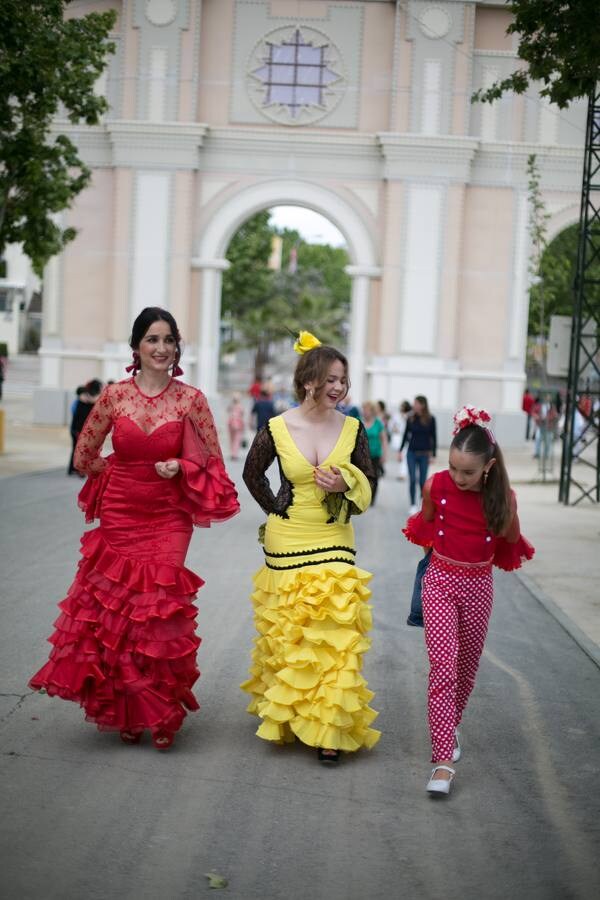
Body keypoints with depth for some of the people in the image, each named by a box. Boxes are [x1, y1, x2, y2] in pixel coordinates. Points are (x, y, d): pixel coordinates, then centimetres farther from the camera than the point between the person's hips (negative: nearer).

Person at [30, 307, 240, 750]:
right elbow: (84, 455, 9)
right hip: (119, 516, 1)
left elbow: (213, 462, 5)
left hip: (167, 521, -1)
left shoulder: (191, 399, -3)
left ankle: (160, 715, 11)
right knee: (114, 610, 3)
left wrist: (179, 468, -10)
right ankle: (125, 713, 19)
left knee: (159, 612, -5)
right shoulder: (115, 395, 0)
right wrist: (124, 472, 7)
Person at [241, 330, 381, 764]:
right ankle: (285, 716, 28)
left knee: (336, 634, -6)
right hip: (287, 542, -1)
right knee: (286, 634, 9)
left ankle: (329, 729, 0)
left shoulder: (353, 429, -2)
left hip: (334, 544, 1)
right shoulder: (276, 429, -6)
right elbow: (252, 475, 11)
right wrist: (277, 511, 8)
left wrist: (344, 485, -13)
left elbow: (368, 485, 7)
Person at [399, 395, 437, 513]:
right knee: (412, 479, -1)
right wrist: (400, 451, 7)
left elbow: (433, 437, -1)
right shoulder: (410, 419, 0)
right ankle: (413, 505, 7)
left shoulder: (430, 419, -5)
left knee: (422, 480, 3)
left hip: (424, 454, -1)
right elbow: (406, 435, 8)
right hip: (411, 453, 1)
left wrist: (433, 454, -4)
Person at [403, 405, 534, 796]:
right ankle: (444, 759, -12)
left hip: (478, 587, 2)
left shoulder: (502, 496, -13)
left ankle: (450, 725, 42)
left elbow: (511, 540, 7)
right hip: (440, 582, -1)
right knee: (443, 668, -11)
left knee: (466, 668, 15)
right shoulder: (436, 486, -13)